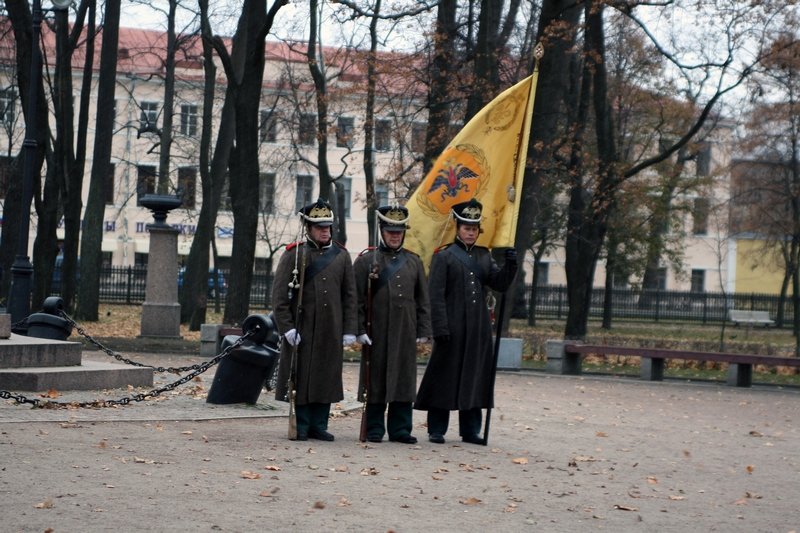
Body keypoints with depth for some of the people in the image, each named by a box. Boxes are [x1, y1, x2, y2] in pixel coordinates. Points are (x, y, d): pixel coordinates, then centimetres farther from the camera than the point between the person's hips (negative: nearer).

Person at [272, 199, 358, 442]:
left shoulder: (342, 256, 8)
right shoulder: (294, 254, -1)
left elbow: (350, 296, 9)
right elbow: (279, 294, -4)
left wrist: (349, 330, 3)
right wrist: (287, 328, -11)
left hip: (331, 331, 3)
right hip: (302, 330, -3)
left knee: (327, 378, 5)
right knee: (300, 378, 1)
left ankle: (319, 426, 14)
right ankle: (301, 427, 10)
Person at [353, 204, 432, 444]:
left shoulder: (414, 262, 12)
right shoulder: (366, 260, 2)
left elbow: (423, 300, 13)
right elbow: (357, 299, -1)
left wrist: (423, 331, 7)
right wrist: (360, 330, -8)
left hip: (406, 333, 3)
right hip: (377, 332, -3)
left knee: (404, 380, 4)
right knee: (376, 380, 1)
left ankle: (400, 429, 10)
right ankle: (374, 429, 8)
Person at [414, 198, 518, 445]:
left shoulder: (484, 256, 14)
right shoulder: (444, 256, -2)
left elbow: (500, 284, 8)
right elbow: (436, 295, -7)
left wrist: (510, 265, -10)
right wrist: (440, 328, -14)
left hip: (479, 329, 5)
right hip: (452, 327, -5)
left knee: (475, 376, 7)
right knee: (444, 376, -1)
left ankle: (470, 430, 15)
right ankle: (436, 430, 6)